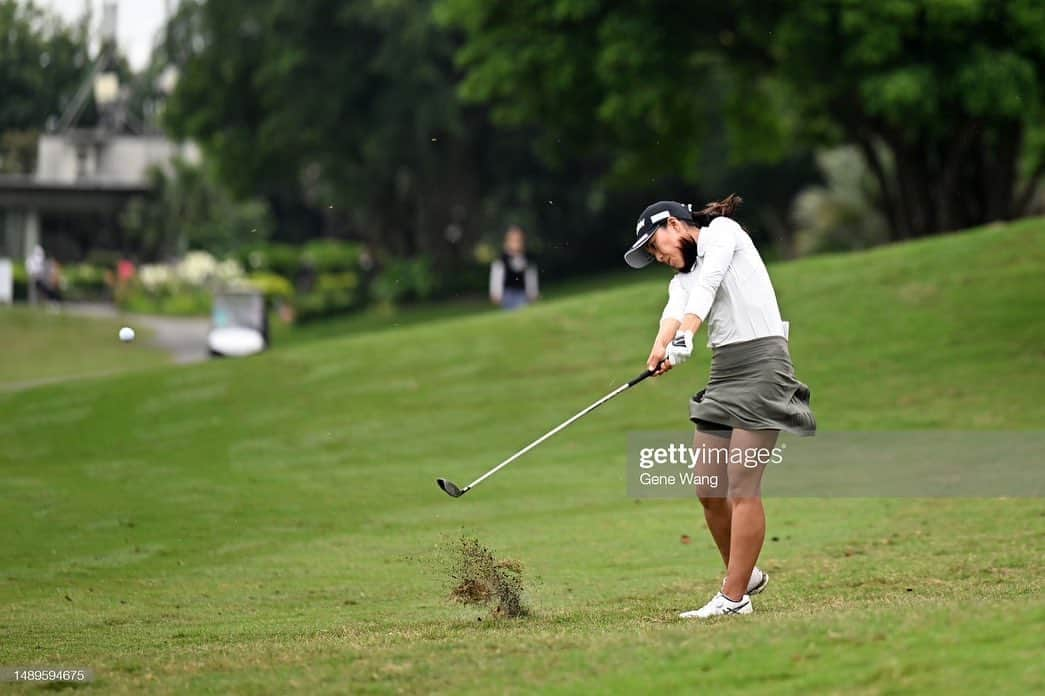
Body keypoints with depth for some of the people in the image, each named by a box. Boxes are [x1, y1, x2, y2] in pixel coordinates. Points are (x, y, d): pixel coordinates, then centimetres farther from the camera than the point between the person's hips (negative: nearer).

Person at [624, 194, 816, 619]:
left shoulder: (721, 232, 2)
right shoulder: (683, 278, 20)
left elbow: (706, 284, -17)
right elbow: (674, 312, -3)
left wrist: (685, 336, -34)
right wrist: (661, 348, -26)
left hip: (761, 363, -8)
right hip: (722, 374, 8)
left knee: (741, 487, -11)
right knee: (709, 490, 7)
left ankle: (734, 598, -11)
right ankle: (745, 575, 26)